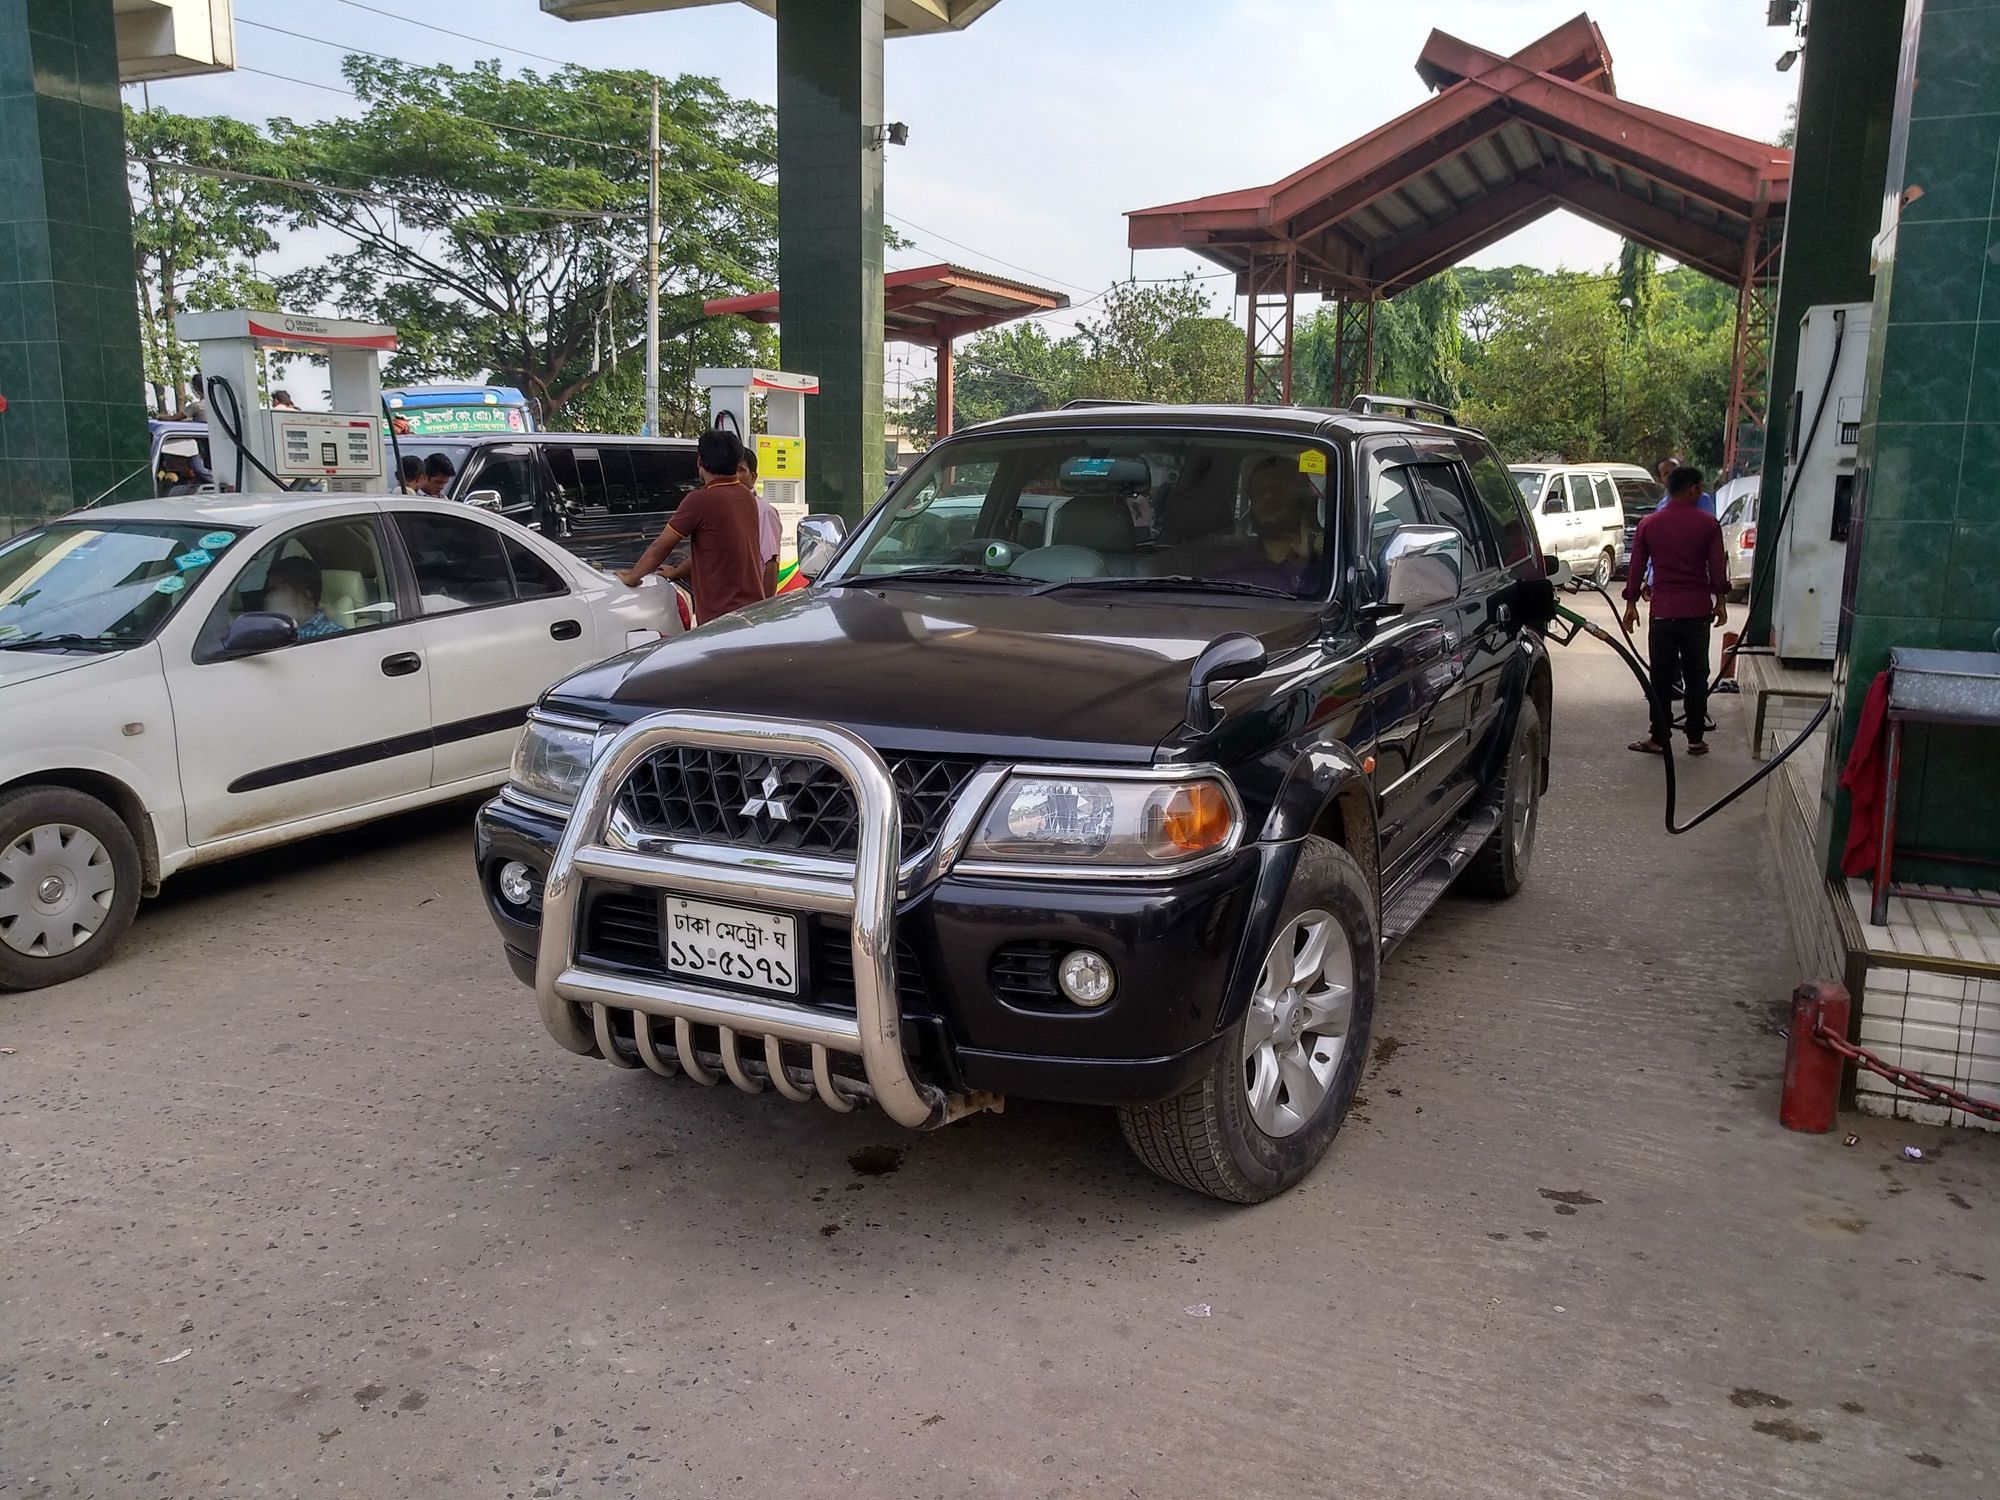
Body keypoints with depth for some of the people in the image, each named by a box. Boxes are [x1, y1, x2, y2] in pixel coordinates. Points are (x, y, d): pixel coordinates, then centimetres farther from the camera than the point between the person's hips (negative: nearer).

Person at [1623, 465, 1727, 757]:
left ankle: (1659, 738, 6)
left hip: (1663, 611, 0)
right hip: (1698, 611, 0)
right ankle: (1696, 739, 11)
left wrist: (1631, 603, 11)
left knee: (1661, 677, 5)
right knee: (1696, 677, 8)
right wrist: (1720, 601, 9)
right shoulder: (1707, 524, -3)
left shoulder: (1648, 525, 1)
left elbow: (1636, 567, 3)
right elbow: (1717, 567, -2)